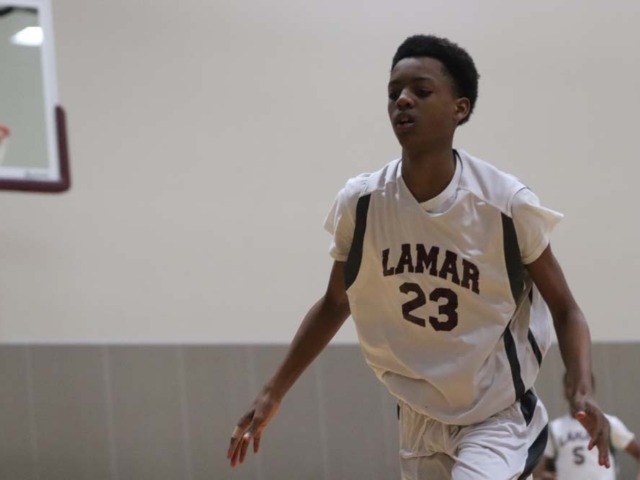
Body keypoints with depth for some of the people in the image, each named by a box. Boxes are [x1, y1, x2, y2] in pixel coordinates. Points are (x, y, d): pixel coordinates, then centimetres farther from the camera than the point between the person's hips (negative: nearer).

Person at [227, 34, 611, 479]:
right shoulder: (360, 203, -9)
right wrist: (272, 394, 6)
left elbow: (565, 310, -6)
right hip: (420, 422, 4)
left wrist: (583, 391, -24)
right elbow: (334, 304, 8)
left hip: (498, 418, -4)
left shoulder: (506, 204, -17)